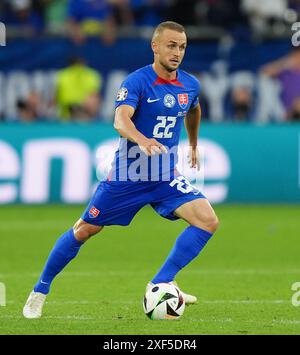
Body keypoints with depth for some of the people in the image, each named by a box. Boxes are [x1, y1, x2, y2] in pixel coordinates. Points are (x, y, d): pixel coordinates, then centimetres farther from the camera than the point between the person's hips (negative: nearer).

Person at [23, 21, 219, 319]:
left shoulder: (190, 85, 2)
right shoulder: (137, 81, -16)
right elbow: (120, 119, -33)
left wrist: (193, 146, 37)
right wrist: (142, 140, -52)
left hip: (165, 177, 4)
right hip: (127, 176, -4)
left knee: (208, 220, -17)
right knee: (84, 230, 5)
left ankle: (161, 284, -12)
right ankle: (40, 291, 23)